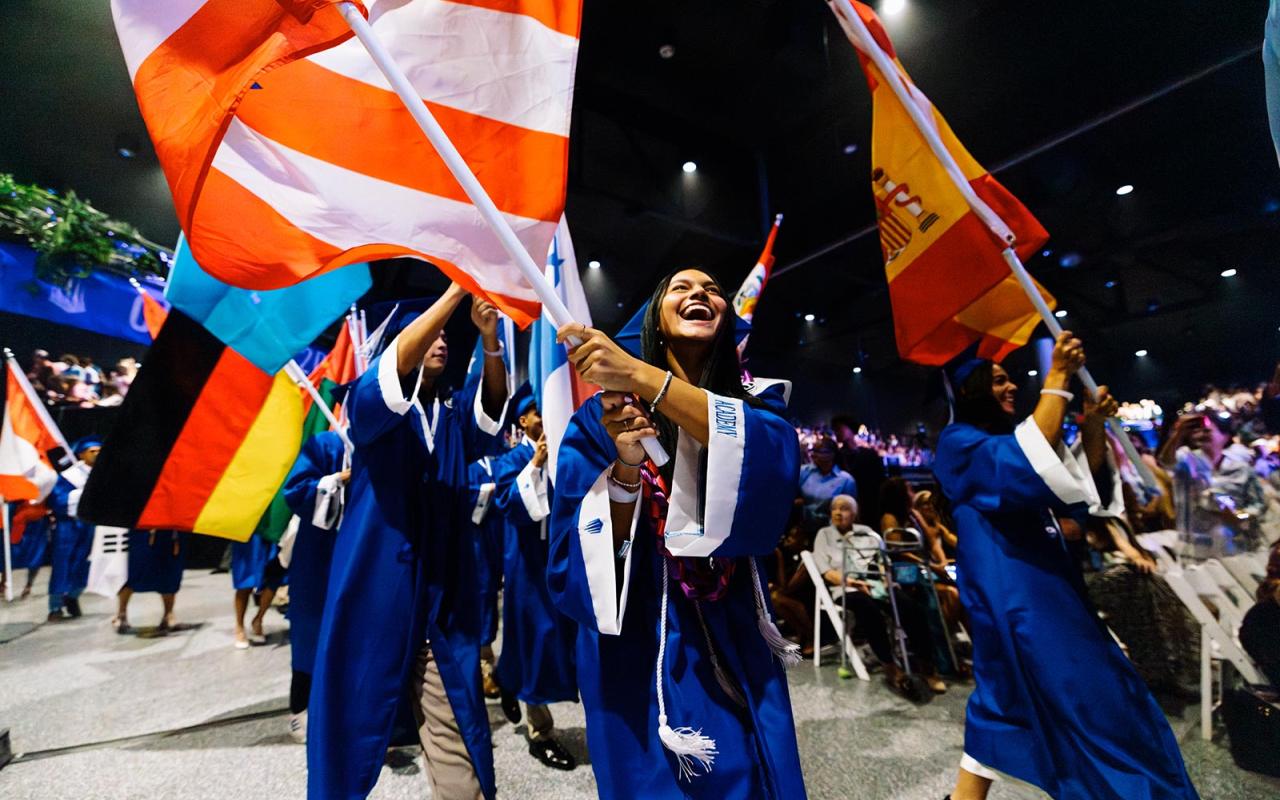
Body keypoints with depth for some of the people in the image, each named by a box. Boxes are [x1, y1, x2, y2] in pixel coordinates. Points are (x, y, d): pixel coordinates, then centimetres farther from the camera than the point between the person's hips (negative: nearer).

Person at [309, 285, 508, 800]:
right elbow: (394, 365, -20)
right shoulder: (371, 404, 1)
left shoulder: (454, 416, 12)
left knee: (458, 741, 6)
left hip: (444, 601, 3)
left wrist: (489, 337, -22)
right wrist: (456, 289, -24)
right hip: (375, 595, -3)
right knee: (357, 725, 11)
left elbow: (494, 404, -7)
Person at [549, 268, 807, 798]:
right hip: (638, 646, -2)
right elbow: (582, 552, -8)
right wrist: (625, 470, -28)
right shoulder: (606, 412, -6)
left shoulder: (755, 401, 0)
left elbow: (775, 458, -24)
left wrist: (643, 377, -31)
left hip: (734, 641, 3)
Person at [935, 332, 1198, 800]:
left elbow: (1077, 477, 17)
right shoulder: (958, 442, -11)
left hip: (1040, 585, 9)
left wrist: (1094, 422, 1)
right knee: (1086, 704, -4)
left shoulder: (1001, 442, 17)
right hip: (1013, 592, -9)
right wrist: (1058, 377, -22)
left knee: (1005, 696, 14)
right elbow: (1032, 465, -27)